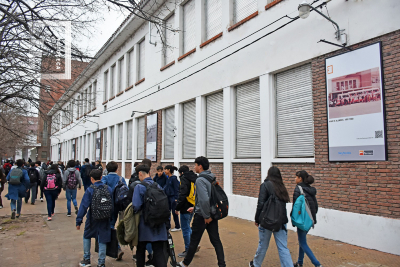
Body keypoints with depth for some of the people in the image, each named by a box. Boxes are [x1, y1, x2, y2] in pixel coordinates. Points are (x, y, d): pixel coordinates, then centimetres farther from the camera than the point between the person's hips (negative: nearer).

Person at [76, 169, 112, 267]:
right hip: (105, 219, 2)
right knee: (102, 240, 10)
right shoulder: (108, 189, -2)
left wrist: (79, 221, -8)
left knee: (87, 237, 22)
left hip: (93, 219, -2)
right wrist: (111, 219, 13)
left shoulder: (90, 190, -12)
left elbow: (84, 206, -13)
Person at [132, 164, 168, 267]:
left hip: (144, 225, -3)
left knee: (141, 250, 18)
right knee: (159, 252, 4)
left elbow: (136, 206, -19)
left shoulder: (139, 186, -13)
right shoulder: (158, 186, 1)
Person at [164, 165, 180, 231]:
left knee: (174, 212, 1)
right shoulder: (168, 178, 9)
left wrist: (176, 198, -19)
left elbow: (176, 189, -16)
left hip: (173, 197, -8)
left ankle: (178, 227, 14)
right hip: (168, 197, 8)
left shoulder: (174, 178, -15)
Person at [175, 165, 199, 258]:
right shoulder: (194, 178, 13)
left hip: (186, 208, -8)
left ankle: (188, 250, 9)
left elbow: (182, 194, -19)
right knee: (187, 227, 21)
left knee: (185, 229, 2)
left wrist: (177, 207, -13)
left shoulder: (184, 178, -12)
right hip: (192, 207, 8)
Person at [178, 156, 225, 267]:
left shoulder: (200, 180, -19)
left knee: (194, 240, 9)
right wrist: (195, 208, 20)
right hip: (213, 213, 7)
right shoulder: (211, 178, 8)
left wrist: (206, 216, -18)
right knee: (216, 240, 10)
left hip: (202, 215, -7)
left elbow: (204, 199, -29)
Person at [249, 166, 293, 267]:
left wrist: (257, 219, -3)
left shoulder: (265, 185, -7)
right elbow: (284, 202, 6)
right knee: (283, 248, 7)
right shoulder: (281, 186, 7)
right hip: (281, 221, 4)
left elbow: (261, 204, -11)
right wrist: (282, 219, 10)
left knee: (263, 245, 14)